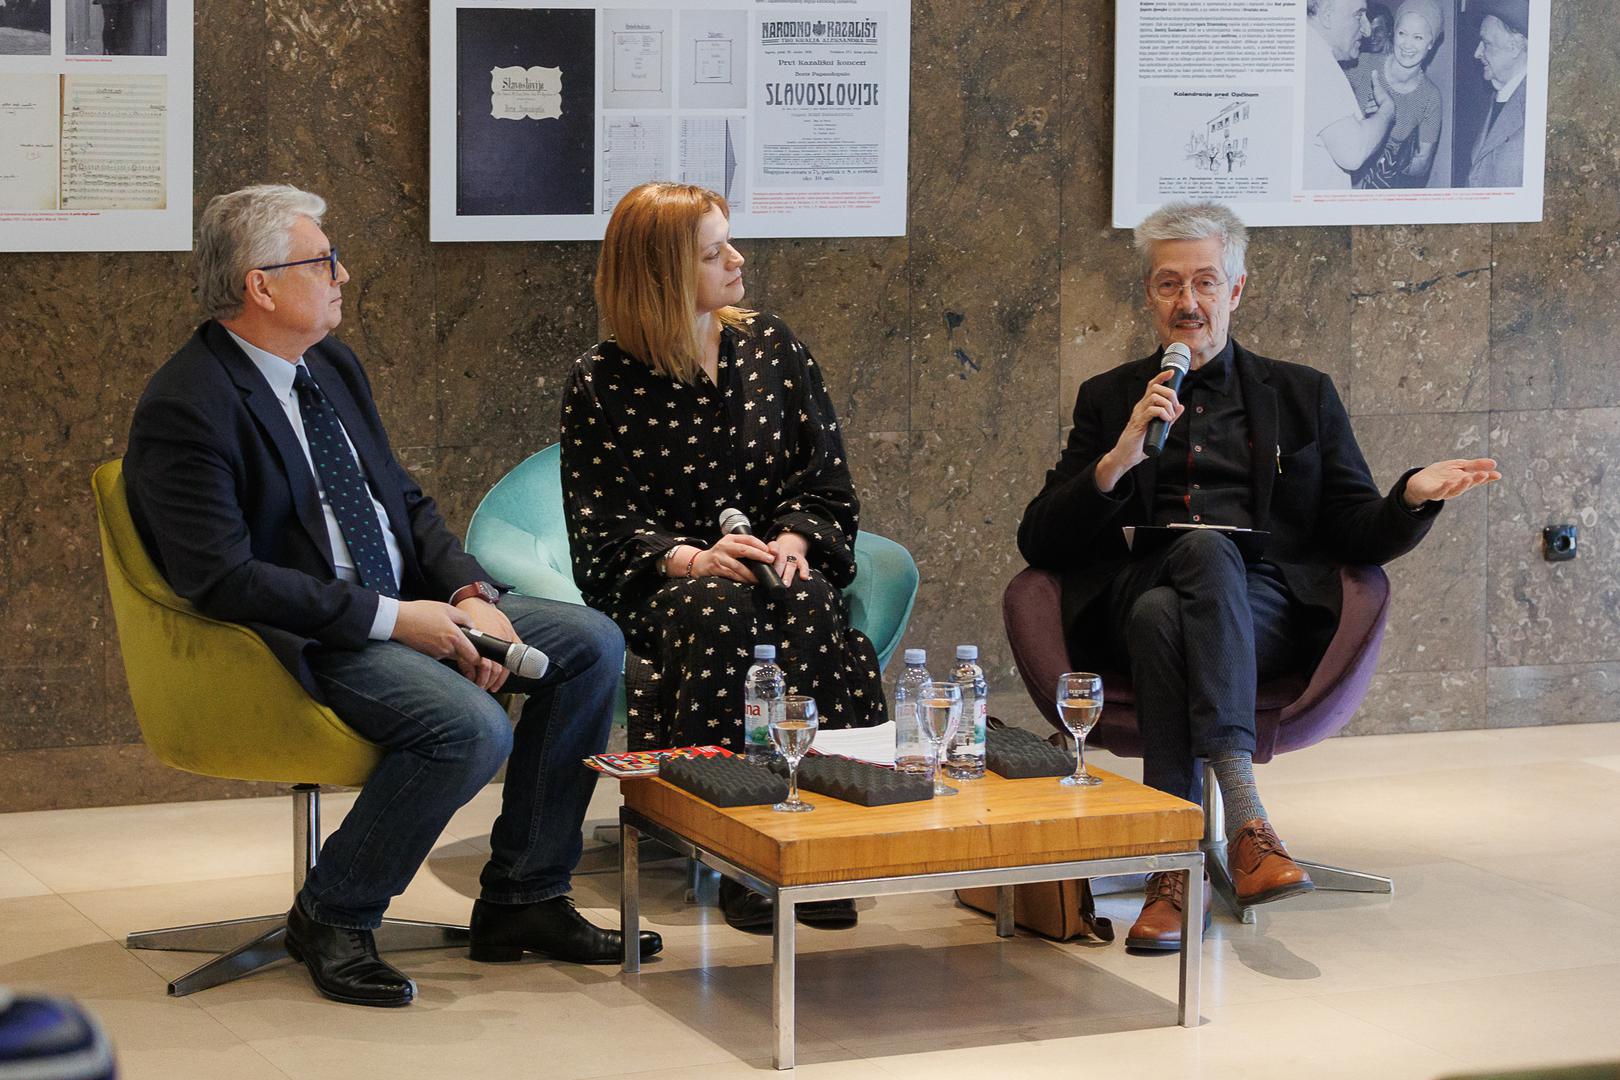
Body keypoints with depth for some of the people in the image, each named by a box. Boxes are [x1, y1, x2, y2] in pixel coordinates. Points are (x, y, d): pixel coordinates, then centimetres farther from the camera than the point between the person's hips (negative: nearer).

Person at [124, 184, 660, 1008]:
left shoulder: (332, 367, 11)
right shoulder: (186, 409, -17)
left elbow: (404, 502, 16)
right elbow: (225, 579, -23)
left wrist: (472, 596, -4)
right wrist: (392, 619, -22)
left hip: (403, 605, 9)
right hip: (301, 641, -9)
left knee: (592, 644, -1)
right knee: (471, 726, -31)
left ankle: (521, 898, 5)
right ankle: (332, 918, -9)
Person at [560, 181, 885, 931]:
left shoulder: (770, 346, 10)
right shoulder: (603, 384, 1)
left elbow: (828, 482, 9)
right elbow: (601, 530, -4)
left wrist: (792, 541, -12)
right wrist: (692, 559, -22)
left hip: (778, 565, 3)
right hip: (658, 587, -2)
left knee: (809, 604, -34)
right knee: (724, 610, -37)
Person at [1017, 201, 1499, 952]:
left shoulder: (1302, 396, 21)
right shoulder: (1109, 400, 21)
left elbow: (1357, 536, 14)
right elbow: (1039, 543, 10)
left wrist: (1415, 496, -9)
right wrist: (1118, 460, -6)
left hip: (1268, 609, -1)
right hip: (1137, 602, 1)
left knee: (1207, 550, -36)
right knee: (1160, 613, -36)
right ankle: (1243, 813, -43)